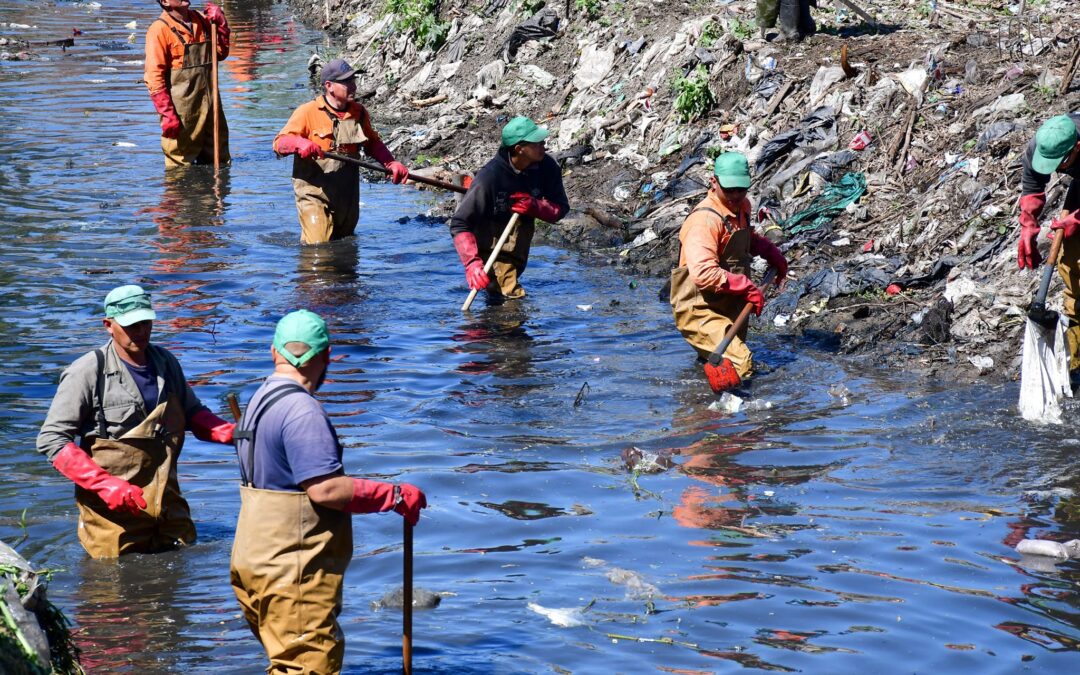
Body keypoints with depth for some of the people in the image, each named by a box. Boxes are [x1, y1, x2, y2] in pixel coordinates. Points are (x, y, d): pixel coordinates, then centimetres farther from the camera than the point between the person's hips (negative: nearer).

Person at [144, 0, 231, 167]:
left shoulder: (201, 21, 9)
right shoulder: (159, 29, -11)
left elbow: (221, 53, 19)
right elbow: (154, 77, -14)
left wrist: (221, 25, 3)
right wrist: (167, 114, -19)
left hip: (209, 102, 7)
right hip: (181, 109, -7)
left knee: (219, 163, 14)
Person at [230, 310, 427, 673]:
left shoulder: (261, 400, 13)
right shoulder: (302, 411, -19)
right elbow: (325, 489, -25)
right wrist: (395, 495, -17)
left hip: (257, 560, 10)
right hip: (293, 572, -10)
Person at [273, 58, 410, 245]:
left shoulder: (359, 113, 7)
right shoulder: (307, 112, -9)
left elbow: (373, 144, 21)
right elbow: (280, 142, -10)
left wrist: (391, 163, 5)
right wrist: (299, 142, -32)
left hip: (347, 197, 5)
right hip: (314, 195, -5)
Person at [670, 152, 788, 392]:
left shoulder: (741, 206, 6)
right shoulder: (705, 219, -24)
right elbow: (703, 273, -35)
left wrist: (772, 253, 16)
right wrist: (747, 287, -29)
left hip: (729, 307, 10)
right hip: (699, 311, -10)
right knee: (740, 364, -26)